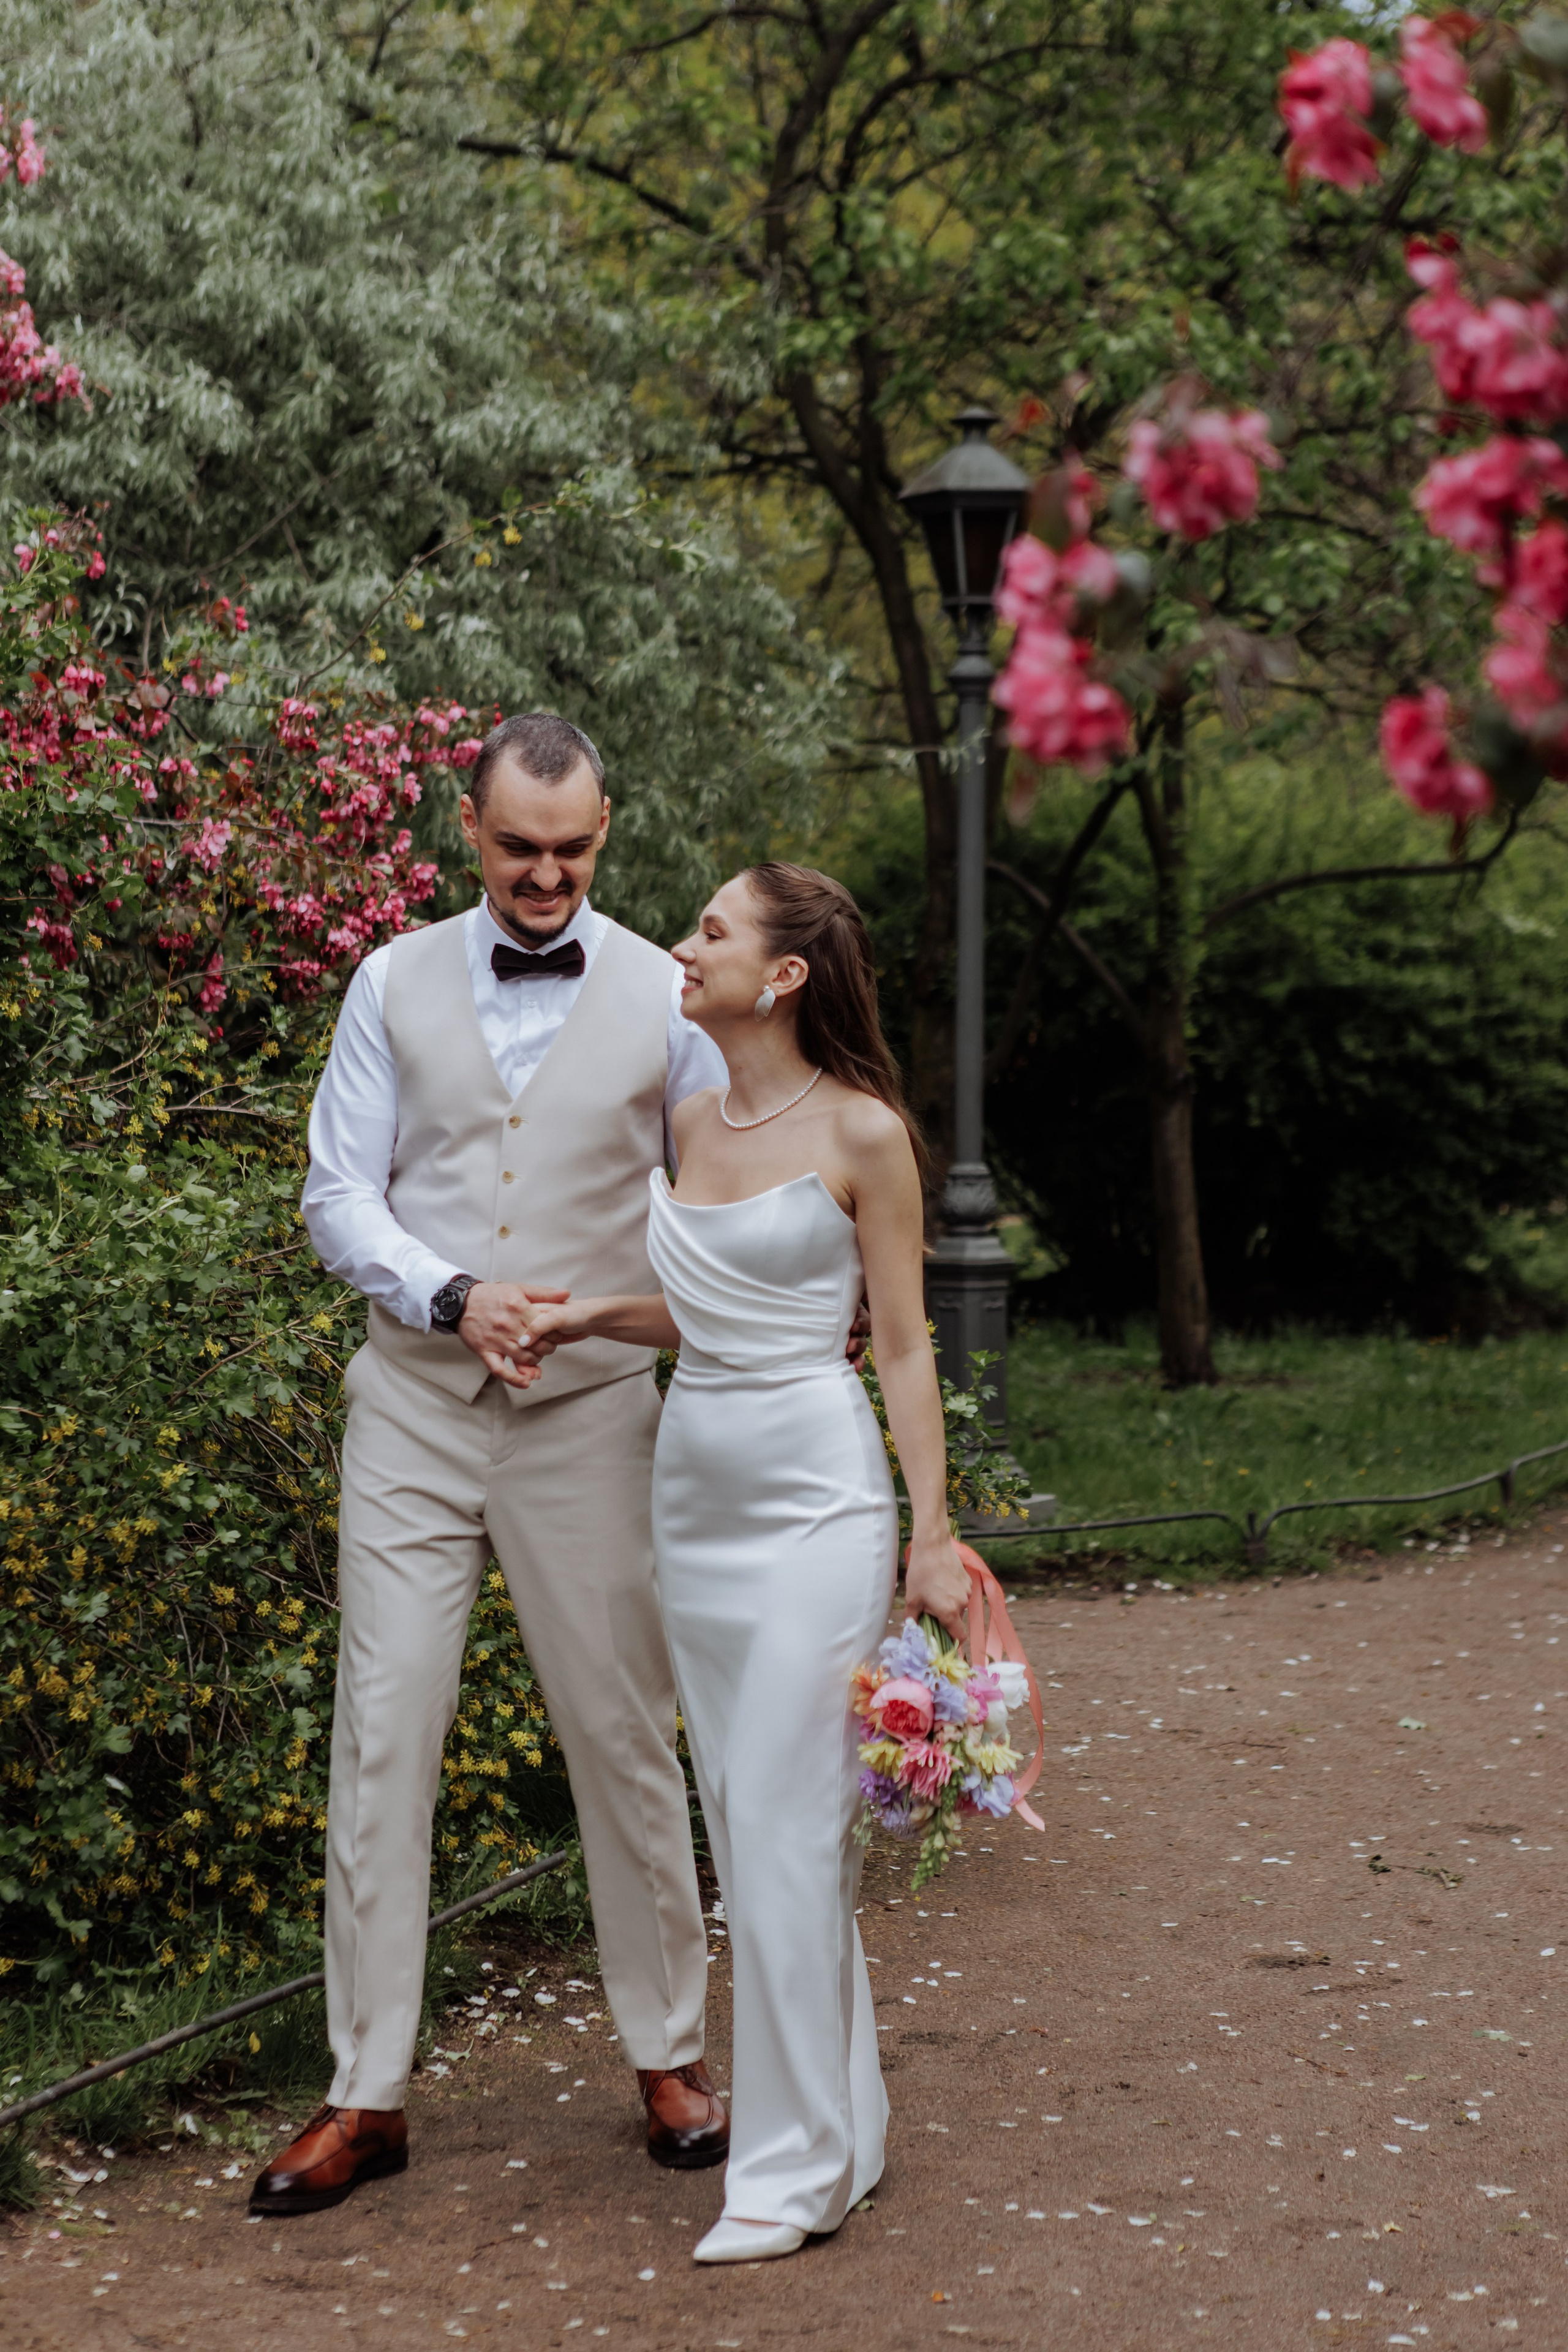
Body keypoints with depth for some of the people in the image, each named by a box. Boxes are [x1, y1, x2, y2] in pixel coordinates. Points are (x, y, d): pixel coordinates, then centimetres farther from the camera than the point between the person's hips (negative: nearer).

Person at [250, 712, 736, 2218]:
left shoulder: (665, 999, 2)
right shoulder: (396, 984, 4)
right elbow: (341, 1196, 1)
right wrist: (454, 1297, -16)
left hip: (588, 1415, -1)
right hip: (414, 1405, 1)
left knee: (624, 1737, 5)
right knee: (383, 1734, 0)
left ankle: (669, 2057, 21)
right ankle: (367, 2094, 8)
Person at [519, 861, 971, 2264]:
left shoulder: (860, 1133, -9)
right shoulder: (692, 1118, 9)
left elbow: (902, 1344, -6)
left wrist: (935, 1537, -9)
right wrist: (592, 1316, 2)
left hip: (814, 1494, -7)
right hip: (695, 1486, 7)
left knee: (787, 1828, -7)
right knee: (744, 1820, 11)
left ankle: (798, 2162, 2)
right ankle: (839, 2115, 23)